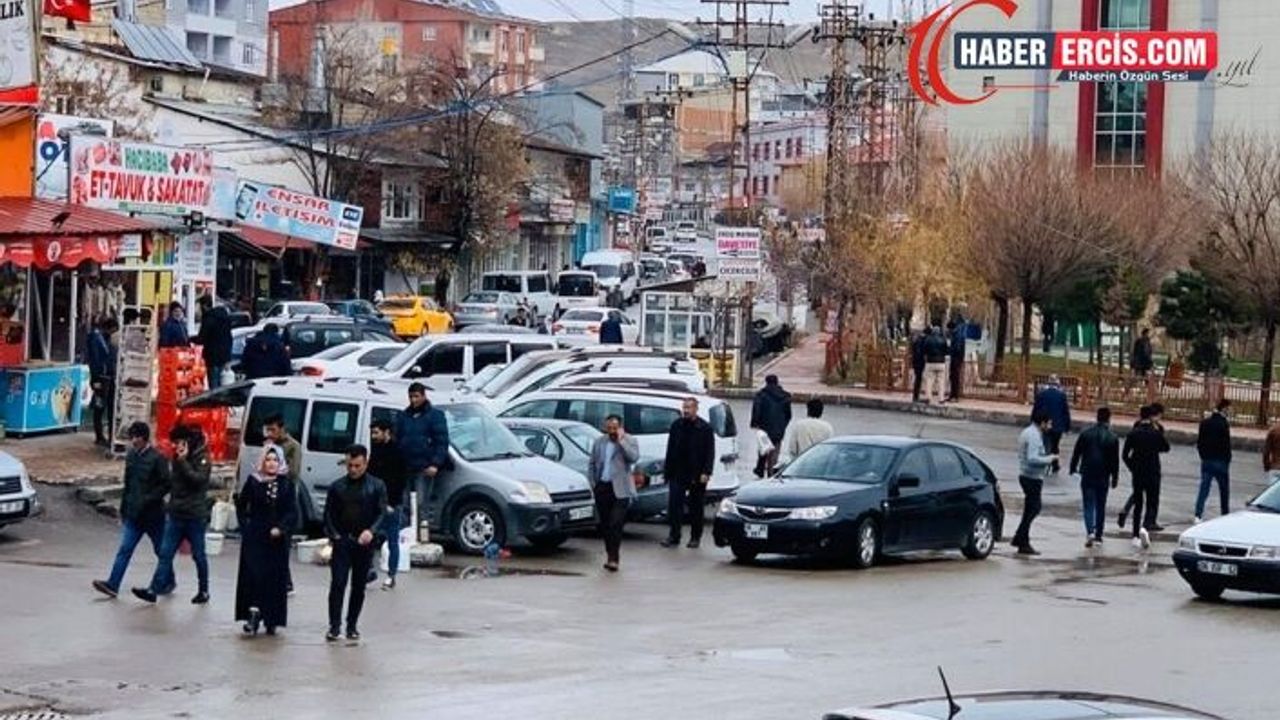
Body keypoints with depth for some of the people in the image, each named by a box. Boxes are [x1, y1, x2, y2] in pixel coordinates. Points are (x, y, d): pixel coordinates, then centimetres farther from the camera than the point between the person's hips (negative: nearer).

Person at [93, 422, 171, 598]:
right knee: (124, 549, -3)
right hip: (133, 515, 6)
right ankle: (112, 585, -8)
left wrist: (147, 500, -23)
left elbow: (165, 485, -15)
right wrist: (123, 511, 16)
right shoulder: (131, 456, 8)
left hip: (153, 515, -5)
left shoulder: (157, 458, -13)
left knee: (161, 550, 10)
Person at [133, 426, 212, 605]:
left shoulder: (201, 458, -8)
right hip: (175, 514, 6)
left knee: (198, 555, 6)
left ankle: (204, 591, 19)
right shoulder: (177, 458, 12)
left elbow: (198, 479, -23)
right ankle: (153, 590, -5)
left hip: (195, 516, -6)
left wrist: (183, 461, -21)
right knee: (165, 553, -1)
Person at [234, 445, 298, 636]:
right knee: (254, 574, -11)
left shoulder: (287, 484, 2)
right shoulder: (253, 481, 0)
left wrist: (281, 528, -13)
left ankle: (271, 620, 11)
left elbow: (292, 511, -1)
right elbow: (241, 505, 9)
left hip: (277, 539, 1)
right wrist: (245, 527, 2)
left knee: (275, 579, 3)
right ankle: (253, 613, -11)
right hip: (255, 538, -1)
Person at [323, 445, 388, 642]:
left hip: (364, 543, 0)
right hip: (342, 542, 0)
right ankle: (334, 625, -7)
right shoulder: (337, 486, 7)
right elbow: (329, 513, 8)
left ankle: (352, 626, 17)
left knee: (358, 586, 7)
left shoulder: (376, 486, 3)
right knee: (337, 583, -9)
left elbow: (381, 513, -3)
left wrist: (371, 531, -20)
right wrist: (333, 534, -8)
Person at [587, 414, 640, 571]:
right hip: (602, 488, 5)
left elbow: (634, 457, -19)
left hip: (619, 489, -5)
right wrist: (592, 483, 8)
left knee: (615, 524, -12)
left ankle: (613, 558, -12)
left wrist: (621, 440, -16)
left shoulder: (629, 442, 0)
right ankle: (610, 554, 21)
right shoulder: (599, 442, 12)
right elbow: (592, 464, 17)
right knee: (604, 524, 9)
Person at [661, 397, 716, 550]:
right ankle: (674, 536, 0)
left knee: (696, 507, 6)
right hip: (678, 473, 2)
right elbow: (670, 450, 10)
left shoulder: (705, 428, -3)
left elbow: (710, 452, -5)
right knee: (674, 504, -5)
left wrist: (706, 472, -14)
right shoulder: (676, 426, 7)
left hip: (697, 475, -2)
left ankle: (695, 537, 15)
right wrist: (667, 470, 7)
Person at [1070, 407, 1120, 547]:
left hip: (1087, 474, 0)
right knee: (1101, 505, 13)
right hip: (1103, 477, 0)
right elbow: (1115, 460, 0)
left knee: (1089, 504, 0)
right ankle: (1098, 534, 18)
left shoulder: (1086, 433, -3)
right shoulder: (1112, 438, -4)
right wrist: (1115, 477, 8)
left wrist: (1073, 467, 14)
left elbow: (1077, 452, 1)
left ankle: (1090, 531, -19)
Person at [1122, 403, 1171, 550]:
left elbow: (1125, 455, -2)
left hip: (1137, 473, 3)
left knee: (1138, 504, 13)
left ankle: (1136, 536, 13)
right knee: (1152, 504, 3)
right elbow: (1165, 448, 8)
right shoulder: (1156, 433, -9)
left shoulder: (1133, 433, -2)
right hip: (1153, 473, -3)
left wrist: (1132, 468, 12)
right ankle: (1145, 528, -23)